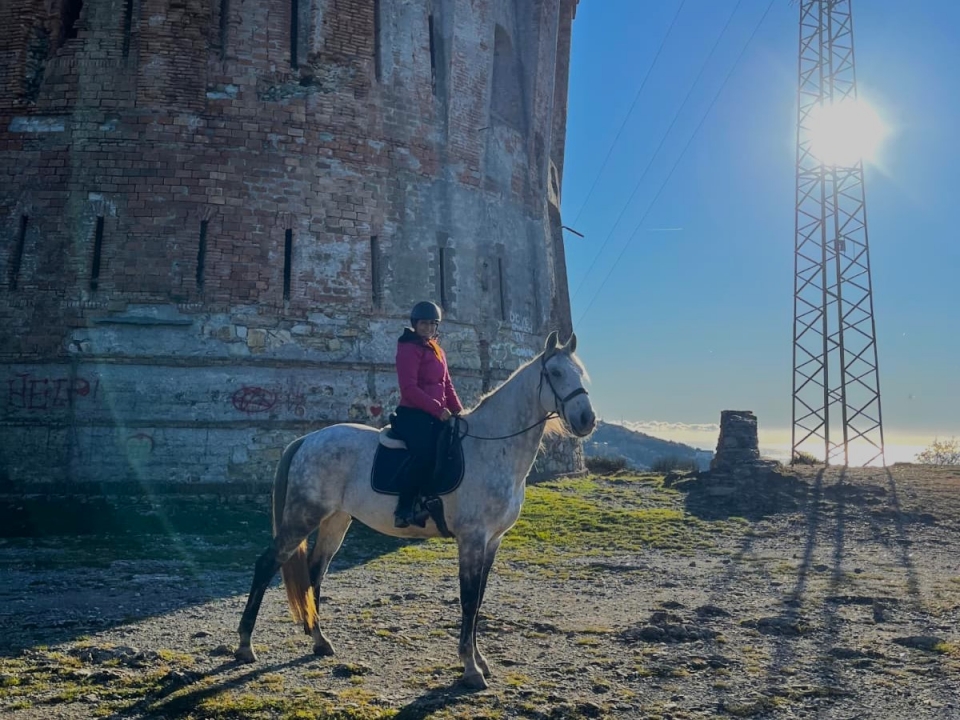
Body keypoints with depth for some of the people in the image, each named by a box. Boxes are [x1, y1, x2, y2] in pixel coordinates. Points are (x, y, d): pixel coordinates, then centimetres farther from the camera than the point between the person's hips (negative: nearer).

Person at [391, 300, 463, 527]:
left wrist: (458, 411, 4)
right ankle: (404, 508, -22)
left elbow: (447, 385, 19)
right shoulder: (409, 349, -8)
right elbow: (409, 388, -18)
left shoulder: (437, 350, 19)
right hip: (413, 415, -9)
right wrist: (437, 409, -23)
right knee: (427, 454, -30)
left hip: (436, 415, 9)